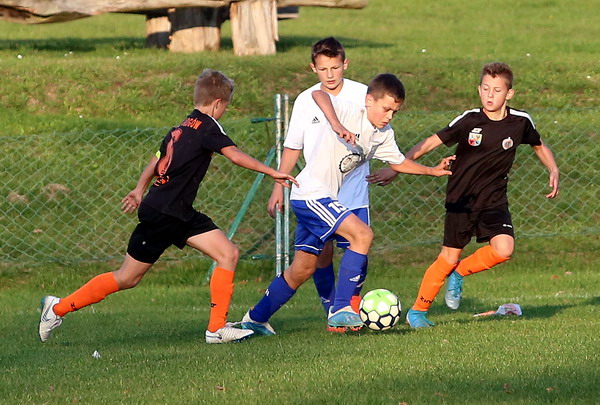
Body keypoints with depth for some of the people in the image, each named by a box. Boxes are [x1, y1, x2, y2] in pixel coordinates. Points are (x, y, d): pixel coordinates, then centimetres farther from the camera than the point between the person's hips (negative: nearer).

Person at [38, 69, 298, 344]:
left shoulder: (182, 128, 13)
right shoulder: (207, 127, -13)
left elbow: (158, 159, 26)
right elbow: (235, 155, -25)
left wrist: (140, 190, 38)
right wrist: (272, 172, -21)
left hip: (181, 216, 9)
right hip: (162, 215, -9)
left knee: (229, 254, -3)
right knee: (127, 278, -1)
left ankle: (217, 328, -5)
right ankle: (59, 308, 10)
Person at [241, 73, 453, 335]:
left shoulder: (384, 135, 9)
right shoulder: (351, 112, -15)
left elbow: (398, 162, 26)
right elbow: (319, 94, -33)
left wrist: (432, 171, 18)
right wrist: (337, 126, -46)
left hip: (319, 200, 9)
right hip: (310, 193, -9)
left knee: (302, 269, 14)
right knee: (362, 234, -21)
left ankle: (256, 319, 27)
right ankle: (340, 311, -20)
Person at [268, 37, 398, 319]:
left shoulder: (362, 95, -1)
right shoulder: (305, 100, 3)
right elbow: (292, 147, 12)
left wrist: (392, 166, -14)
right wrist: (278, 187, 9)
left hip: (353, 191, -1)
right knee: (322, 251, -6)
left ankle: (352, 304, 13)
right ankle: (332, 309, 6)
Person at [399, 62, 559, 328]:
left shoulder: (520, 122, -5)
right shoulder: (469, 121, -13)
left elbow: (539, 146, 17)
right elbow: (430, 143, -11)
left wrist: (553, 171, 1)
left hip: (494, 200, 2)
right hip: (461, 199, -2)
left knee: (503, 249, -20)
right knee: (449, 258, 0)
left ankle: (460, 273, 8)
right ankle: (417, 311, 17)